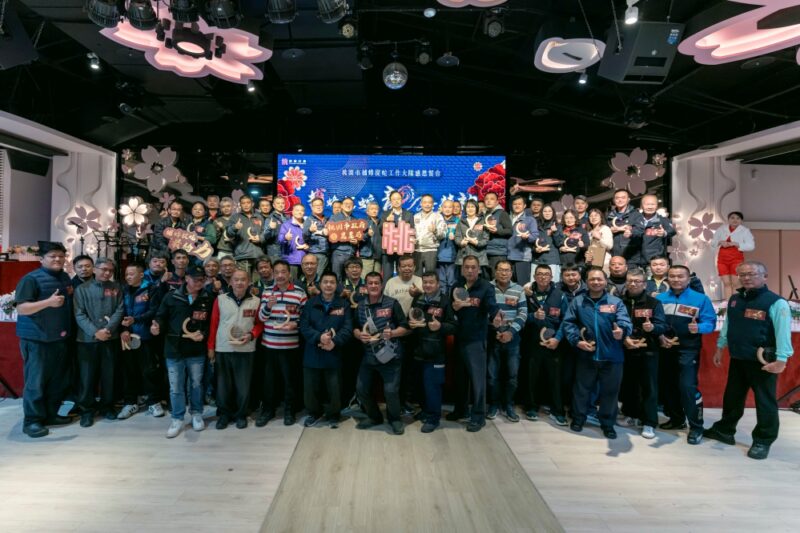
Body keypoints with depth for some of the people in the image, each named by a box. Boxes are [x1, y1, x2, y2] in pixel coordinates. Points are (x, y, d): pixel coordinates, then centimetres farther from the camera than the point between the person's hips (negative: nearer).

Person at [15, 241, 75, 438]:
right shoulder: (31, 278, -10)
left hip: (60, 337, 7)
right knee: (36, 380, -1)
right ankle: (32, 421, 10)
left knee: (59, 379, 12)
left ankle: (50, 414, 25)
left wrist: (71, 294, 10)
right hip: (37, 339, -7)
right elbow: (21, 308, -16)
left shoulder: (66, 278, 13)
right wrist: (48, 302, -26)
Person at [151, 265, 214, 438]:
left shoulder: (207, 300, 0)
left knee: (196, 384, 14)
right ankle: (177, 418, 22)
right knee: (176, 387, 7)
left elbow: (211, 322, 5)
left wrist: (204, 334, -11)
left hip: (197, 350, 1)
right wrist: (157, 326, -18)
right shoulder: (172, 297, -3)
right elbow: (161, 316, 2)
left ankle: (196, 414, 31)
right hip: (174, 349, 0)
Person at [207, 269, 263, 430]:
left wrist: (251, 335, -11)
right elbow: (213, 324, 4)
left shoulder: (256, 301, -1)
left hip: (246, 350, 0)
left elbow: (259, 323, 7)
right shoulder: (220, 299, 0)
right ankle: (224, 414, 26)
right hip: (222, 349, 0)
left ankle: (241, 415, 22)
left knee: (243, 385, 6)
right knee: (223, 384, 9)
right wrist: (210, 347, 3)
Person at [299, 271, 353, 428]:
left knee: (334, 388, 7)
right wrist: (319, 337, -20)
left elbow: (347, 328, -7)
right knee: (311, 386, 11)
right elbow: (304, 326, -4)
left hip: (334, 354, -1)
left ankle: (333, 416, 27)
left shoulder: (344, 305, 1)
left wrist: (334, 342, -22)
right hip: (312, 353, 2)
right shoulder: (311, 303, 4)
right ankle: (314, 413, 32)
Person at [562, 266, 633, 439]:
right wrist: (577, 340, -14)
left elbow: (625, 321, -15)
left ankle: (608, 423, 29)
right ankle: (578, 418, 32)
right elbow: (568, 323, 0)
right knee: (582, 388, 13)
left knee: (610, 391, 11)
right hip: (586, 355, 1)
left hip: (611, 356, 0)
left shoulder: (616, 302, 0)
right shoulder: (578, 301, 3)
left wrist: (622, 330, -38)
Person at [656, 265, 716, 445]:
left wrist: (698, 328, -28)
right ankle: (676, 419, 32)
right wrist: (660, 337, -13)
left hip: (688, 349, -4)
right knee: (669, 385, 14)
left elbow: (710, 322, -8)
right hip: (666, 348, 4)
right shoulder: (659, 298, 6)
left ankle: (696, 427, 3)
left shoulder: (700, 299, -4)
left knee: (688, 386, -12)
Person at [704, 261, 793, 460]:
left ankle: (763, 441, 20)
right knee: (732, 397, 18)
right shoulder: (734, 300, 9)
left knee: (765, 402, 6)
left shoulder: (776, 302, -13)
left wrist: (781, 360, -23)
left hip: (763, 361, -7)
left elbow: (783, 332, -18)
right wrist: (720, 348, 17)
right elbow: (727, 326, 16)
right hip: (737, 359, 7)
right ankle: (725, 430, 33)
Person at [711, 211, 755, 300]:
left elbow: (751, 246, -7)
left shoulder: (744, 230, 0)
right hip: (722, 259, 3)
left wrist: (735, 244, -16)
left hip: (736, 258, -3)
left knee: (736, 283, -5)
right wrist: (720, 242, -9)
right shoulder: (721, 229, 9)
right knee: (726, 283, 3)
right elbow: (712, 243, 13)